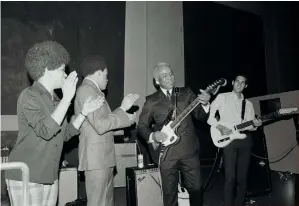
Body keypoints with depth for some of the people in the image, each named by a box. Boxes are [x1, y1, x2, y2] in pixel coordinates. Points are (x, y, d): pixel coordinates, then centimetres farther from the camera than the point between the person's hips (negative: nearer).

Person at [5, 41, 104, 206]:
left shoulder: (55, 99, 12)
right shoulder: (29, 96, -11)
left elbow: (65, 134, 11)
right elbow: (46, 130, -25)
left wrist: (84, 112, 2)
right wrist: (67, 98, -23)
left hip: (49, 176, 7)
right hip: (25, 176, -7)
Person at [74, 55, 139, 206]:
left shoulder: (93, 91, 18)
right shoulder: (86, 90, -13)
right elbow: (100, 125, -20)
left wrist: (124, 119, 13)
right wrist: (122, 109, -11)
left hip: (103, 157, 10)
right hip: (96, 158, -10)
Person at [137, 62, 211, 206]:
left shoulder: (186, 93, 7)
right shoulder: (151, 101, 3)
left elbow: (200, 116, 2)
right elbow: (141, 126, 6)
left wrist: (204, 104, -18)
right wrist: (152, 136, -13)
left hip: (190, 151, 1)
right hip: (167, 154, -1)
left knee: (195, 188, 9)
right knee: (169, 193, 8)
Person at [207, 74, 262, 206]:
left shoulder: (248, 104, 17)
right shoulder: (222, 97, 4)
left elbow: (250, 125, 16)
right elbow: (209, 114, -2)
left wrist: (254, 125, -6)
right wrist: (220, 127, -13)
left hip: (245, 139, 5)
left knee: (242, 177, 7)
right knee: (230, 177, -9)